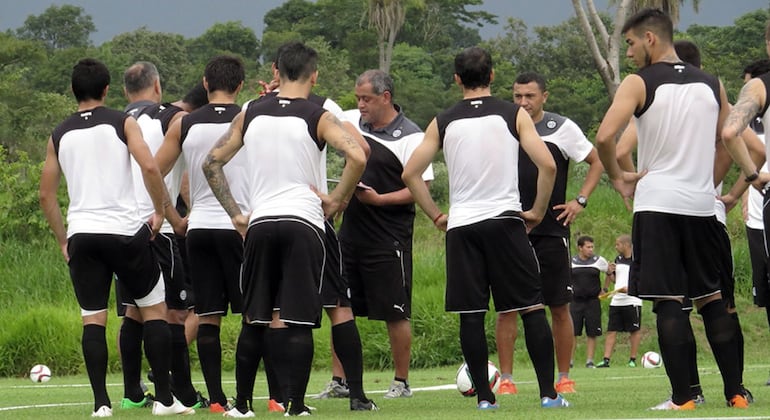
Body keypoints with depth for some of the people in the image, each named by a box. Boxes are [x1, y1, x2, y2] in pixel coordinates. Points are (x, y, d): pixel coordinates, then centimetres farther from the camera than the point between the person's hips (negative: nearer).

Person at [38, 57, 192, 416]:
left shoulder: (59, 135, 11)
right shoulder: (123, 123, 1)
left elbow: (46, 195, 12)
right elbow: (149, 166, -13)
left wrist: (63, 240, 20)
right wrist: (160, 211, 0)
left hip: (81, 235, 3)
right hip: (124, 230, -3)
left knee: (92, 319, 6)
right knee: (154, 310, 8)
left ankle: (101, 403, -2)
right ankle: (164, 398, 4)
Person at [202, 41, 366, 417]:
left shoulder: (250, 115, 10)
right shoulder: (317, 117, -1)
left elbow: (211, 162, 12)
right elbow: (357, 157, -16)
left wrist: (235, 213, 14)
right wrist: (336, 201, -2)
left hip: (259, 223, 3)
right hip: (303, 222, -3)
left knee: (255, 319, 13)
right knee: (298, 321, -2)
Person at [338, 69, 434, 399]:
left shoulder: (410, 137, -10)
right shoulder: (352, 122, 7)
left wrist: (379, 199, -21)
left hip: (389, 239, -6)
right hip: (351, 232, 6)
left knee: (395, 313, 1)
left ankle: (401, 383, 11)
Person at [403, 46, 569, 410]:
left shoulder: (443, 123, 8)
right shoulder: (514, 115, 2)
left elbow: (410, 174, 6)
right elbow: (547, 165, -7)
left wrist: (436, 216, 13)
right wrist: (537, 211, 5)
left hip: (460, 226, 2)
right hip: (505, 219, -2)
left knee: (470, 315, 4)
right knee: (532, 308, 2)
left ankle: (484, 397, 3)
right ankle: (548, 393, -2)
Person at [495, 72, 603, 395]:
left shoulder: (562, 128, 0)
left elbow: (597, 161, 8)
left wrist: (580, 201, -1)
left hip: (552, 231, -2)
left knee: (559, 306, 3)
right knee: (506, 305, -2)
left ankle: (564, 377, 11)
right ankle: (506, 378, 2)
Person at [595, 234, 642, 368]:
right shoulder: (618, 259, 15)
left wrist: (629, 288, -21)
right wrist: (610, 273, 4)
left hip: (632, 301, -6)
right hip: (616, 301, 6)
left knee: (635, 330, 1)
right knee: (611, 331, 0)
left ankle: (633, 359, 8)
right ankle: (606, 360, -3)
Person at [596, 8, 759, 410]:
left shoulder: (639, 83, -5)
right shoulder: (711, 84, 10)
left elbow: (604, 137, -17)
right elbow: (732, 139, 20)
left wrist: (617, 177, -2)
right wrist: (753, 176, 34)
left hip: (657, 203, -5)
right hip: (702, 204, 5)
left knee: (668, 301, -4)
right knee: (711, 298, 12)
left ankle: (682, 400, -7)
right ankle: (736, 394, 10)